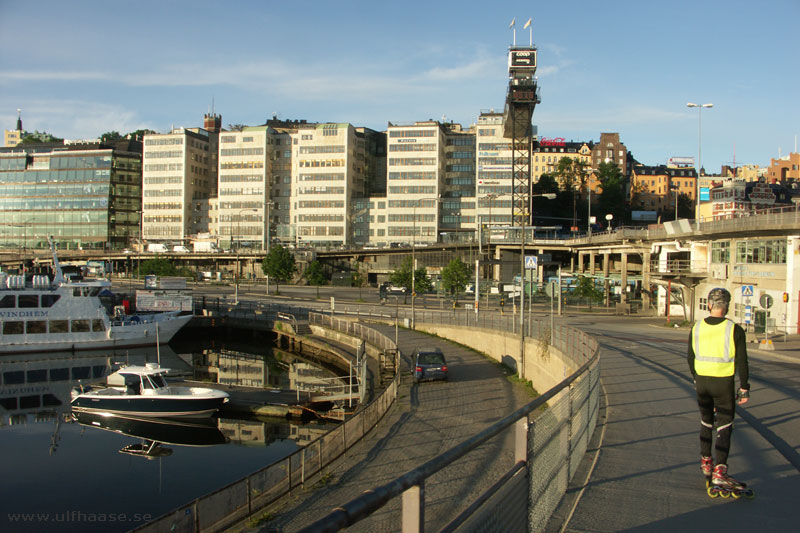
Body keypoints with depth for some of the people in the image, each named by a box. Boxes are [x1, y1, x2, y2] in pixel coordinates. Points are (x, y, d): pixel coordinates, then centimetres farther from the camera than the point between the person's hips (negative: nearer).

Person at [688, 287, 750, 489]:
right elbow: (742, 362, -10)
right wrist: (744, 388, -1)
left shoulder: (696, 328, -2)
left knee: (706, 422, 20)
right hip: (724, 384, -3)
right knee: (724, 427, 2)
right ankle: (719, 471, -6)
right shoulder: (734, 330, -12)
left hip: (702, 381, 4)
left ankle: (706, 463, 30)